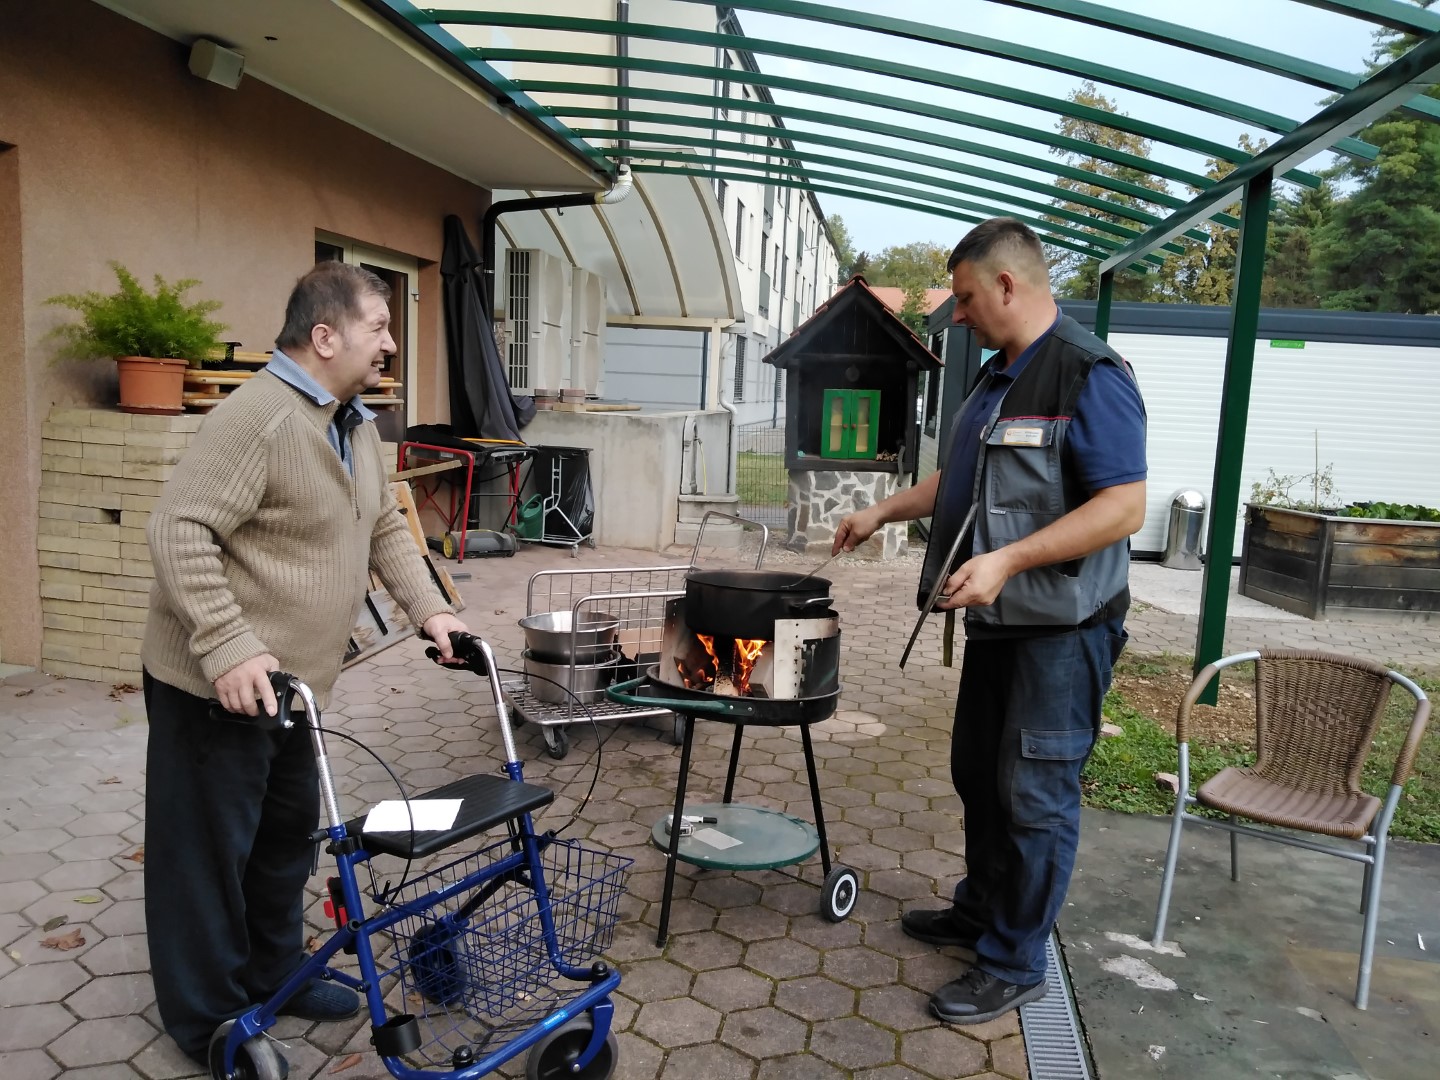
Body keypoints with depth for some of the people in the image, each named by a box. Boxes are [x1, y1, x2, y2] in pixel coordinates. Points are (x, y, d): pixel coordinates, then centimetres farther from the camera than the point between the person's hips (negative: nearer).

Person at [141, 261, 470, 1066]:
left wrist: (431, 609, 6)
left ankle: (275, 971, 40)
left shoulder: (356, 425, 9)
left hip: (289, 681, 9)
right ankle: (211, 1020, 24)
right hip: (219, 683, -9)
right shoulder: (259, 417, -21)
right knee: (210, 848, 7)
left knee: (290, 832, 20)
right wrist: (229, 648, -30)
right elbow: (180, 531, -26)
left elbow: (385, 529, 16)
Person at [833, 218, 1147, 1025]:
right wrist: (883, 511, 20)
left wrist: (1007, 561, -30)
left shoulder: (1090, 375, -18)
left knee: (1035, 795, 1)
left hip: (1061, 627, -9)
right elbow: (964, 476, 24)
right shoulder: (1000, 377, 12)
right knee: (980, 774, 19)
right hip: (1000, 621, 9)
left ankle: (1016, 966, 17)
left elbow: (1124, 506, -24)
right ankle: (982, 911, 38)